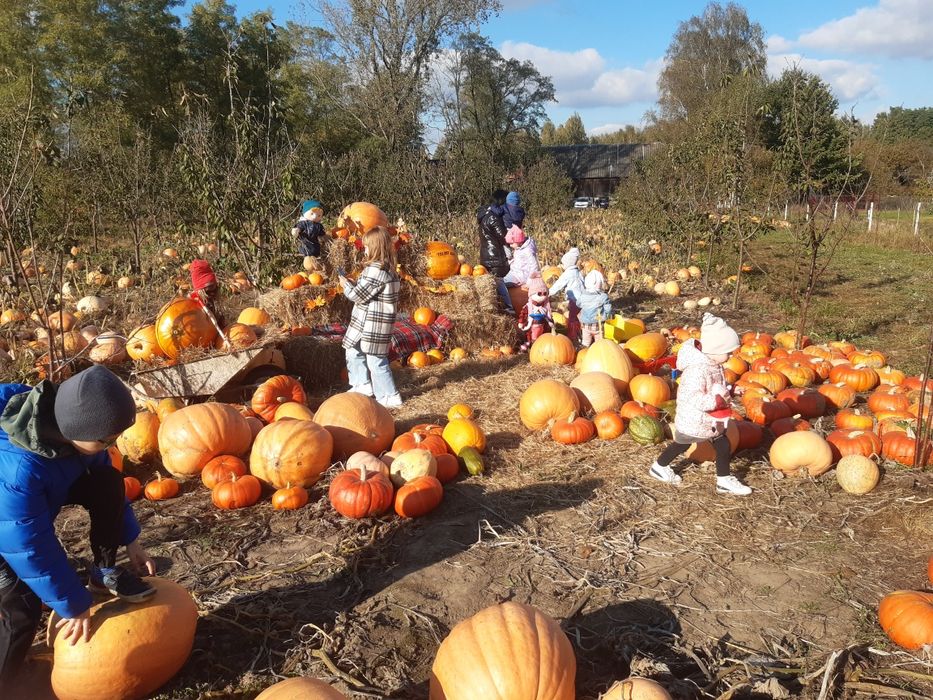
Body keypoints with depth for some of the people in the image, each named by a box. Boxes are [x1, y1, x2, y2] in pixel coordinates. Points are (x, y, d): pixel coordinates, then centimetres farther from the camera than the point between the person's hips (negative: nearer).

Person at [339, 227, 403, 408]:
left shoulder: (375, 270, -22)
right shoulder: (388, 269, 10)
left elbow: (358, 295, -18)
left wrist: (345, 283, -1)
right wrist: (353, 284, 8)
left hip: (372, 324, -10)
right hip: (369, 323, 10)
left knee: (375, 360, -2)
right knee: (353, 352, 20)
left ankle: (389, 397, 7)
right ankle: (362, 385, 29)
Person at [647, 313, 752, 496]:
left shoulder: (713, 363, -2)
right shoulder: (697, 370, -33)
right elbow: (695, 399, -36)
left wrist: (728, 392, -3)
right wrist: (718, 400, -30)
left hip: (711, 419, 8)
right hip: (693, 419, -8)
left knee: (724, 447, 11)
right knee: (681, 445, 13)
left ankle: (724, 481, 25)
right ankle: (659, 467, 36)